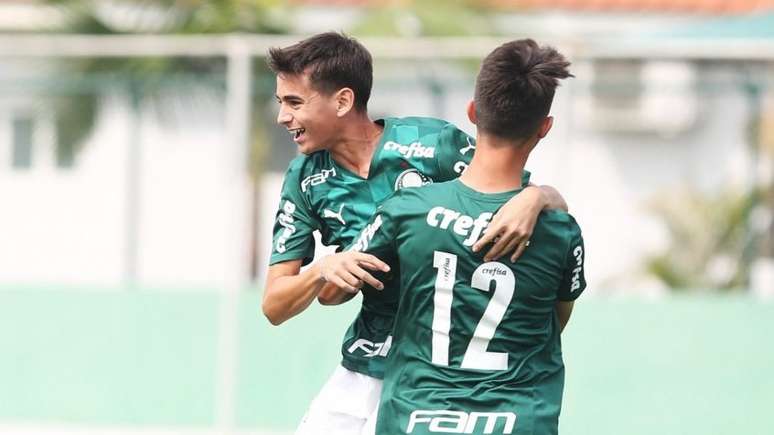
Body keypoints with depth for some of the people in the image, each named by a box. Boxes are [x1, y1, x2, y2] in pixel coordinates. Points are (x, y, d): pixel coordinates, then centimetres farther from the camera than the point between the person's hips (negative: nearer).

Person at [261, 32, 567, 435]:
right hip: (372, 360, 4)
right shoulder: (306, 179, -2)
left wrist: (532, 200, -33)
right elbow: (274, 307, -2)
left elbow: (554, 201, -8)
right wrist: (322, 271, -23)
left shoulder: (434, 144, -15)